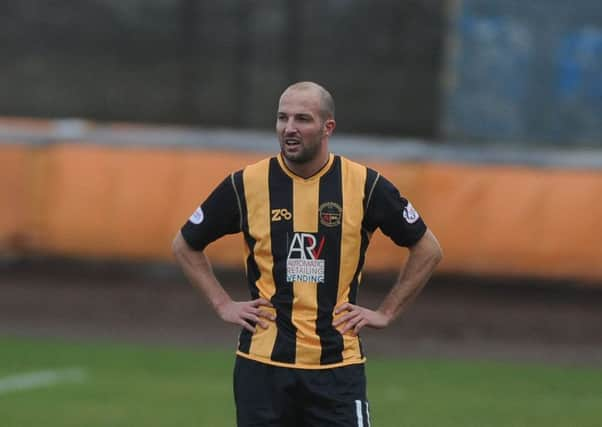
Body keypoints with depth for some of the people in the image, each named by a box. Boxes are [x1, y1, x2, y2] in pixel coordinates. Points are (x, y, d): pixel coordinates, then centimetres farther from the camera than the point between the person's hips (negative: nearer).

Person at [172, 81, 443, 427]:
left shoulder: (364, 185, -1)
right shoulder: (247, 184, 0)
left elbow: (428, 249, 11)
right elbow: (185, 245, 15)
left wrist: (386, 313, 5)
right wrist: (223, 304, 6)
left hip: (338, 363, -1)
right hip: (262, 363, 1)